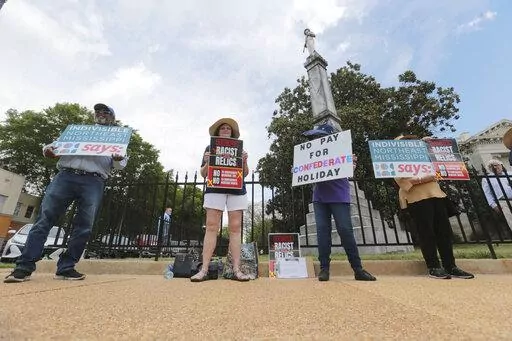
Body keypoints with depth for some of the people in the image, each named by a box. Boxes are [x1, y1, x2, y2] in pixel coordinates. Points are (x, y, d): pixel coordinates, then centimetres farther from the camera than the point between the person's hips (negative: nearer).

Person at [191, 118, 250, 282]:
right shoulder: (210, 148, 17)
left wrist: (244, 161, -4)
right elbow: (203, 174, 13)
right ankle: (204, 270, -4)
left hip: (236, 190, 1)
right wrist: (207, 162, -7)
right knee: (211, 227, -7)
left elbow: (245, 173, 16)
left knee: (235, 228, -3)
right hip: (215, 189, -1)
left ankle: (236, 270, -1)